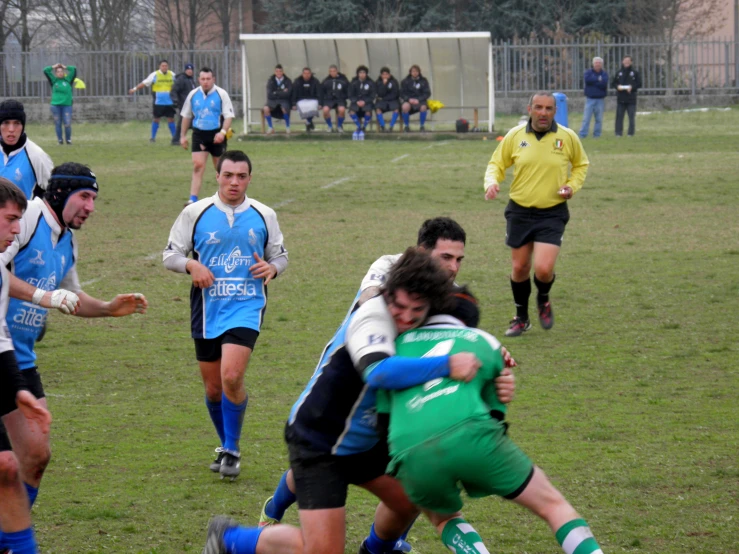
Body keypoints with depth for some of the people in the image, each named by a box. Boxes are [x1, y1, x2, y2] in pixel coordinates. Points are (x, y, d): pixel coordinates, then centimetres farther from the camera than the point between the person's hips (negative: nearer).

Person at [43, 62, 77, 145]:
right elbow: (45, 71, 4)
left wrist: (65, 67, 12)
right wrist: (53, 67, 11)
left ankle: (68, 139, 7)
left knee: (67, 123, -6)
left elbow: (74, 70, 4)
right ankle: (59, 140, 9)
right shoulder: (54, 81, 8)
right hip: (55, 105, 0)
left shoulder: (68, 80, 8)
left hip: (67, 105, 0)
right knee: (57, 124, 2)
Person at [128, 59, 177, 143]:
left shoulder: (172, 75, 4)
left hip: (169, 102, 2)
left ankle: (175, 137, 11)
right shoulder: (155, 75, -3)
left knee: (171, 119, 3)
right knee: (156, 119, 3)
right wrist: (135, 89, -10)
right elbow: (144, 83, -3)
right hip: (158, 102, -2)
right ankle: (153, 137, 13)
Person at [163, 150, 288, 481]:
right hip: (207, 309, 2)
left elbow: (280, 254, 16)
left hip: (246, 308, -2)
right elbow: (170, 254, 7)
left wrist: (272, 267, -7)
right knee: (213, 387, 8)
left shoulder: (264, 216, 4)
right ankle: (226, 447, 31)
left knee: (232, 376, -21)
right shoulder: (196, 213, 2)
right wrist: (191, 265, -14)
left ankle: (231, 450, -5)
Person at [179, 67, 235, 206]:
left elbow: (229, 116, -8)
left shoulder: (221, 94, -6)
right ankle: (193, 199, -16)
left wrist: (223, 132, -23)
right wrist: (183, 135, 13)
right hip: (199, 134, 2)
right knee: (197, 165, -11)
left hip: (216, 135, -2)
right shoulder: (193, 94, 4)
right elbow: (186, 116, 15)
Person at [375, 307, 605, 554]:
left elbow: (383, 420, 27)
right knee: (553, 505, 15)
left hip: (411, 456, 1)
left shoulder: (398, 343, 29)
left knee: (443, 518, 32)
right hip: (469, 436, -1)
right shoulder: (484, 341, 28)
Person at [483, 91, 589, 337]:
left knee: (543, 269, -15)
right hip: (519, 212, 2)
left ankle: (543, 299, 21)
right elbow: (497, 163, 9)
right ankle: (521, 318, 30)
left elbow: (581, 165, 14)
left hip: (552, 213, -2)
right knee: (519, 268, 8)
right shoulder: (515, 136, -2)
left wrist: (572, 186, -4)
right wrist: (492, 182, -12)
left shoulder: (568, 137, -3)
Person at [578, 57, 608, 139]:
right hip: (590, 98, -1)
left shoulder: (604, 74, 5)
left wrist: (593, 81, -11)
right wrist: (598, 80, -11)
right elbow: (586, 79, -16)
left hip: (600, 99, 1)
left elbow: (604, 84, -12)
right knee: (586, 118, -5)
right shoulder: (588, 72, 6)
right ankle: (582, 135, -5)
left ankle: (597, 135, 10)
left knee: (599, 119, 3)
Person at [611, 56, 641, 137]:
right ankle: (618, 133, 4)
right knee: (619, 116, 0)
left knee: (632, 116, -1)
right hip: (621, 98, 2)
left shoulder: (635, 73, 4)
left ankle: (631, 133, 3)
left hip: (631, 99, -2)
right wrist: (617, 86, -8)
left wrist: (632, 87, -15)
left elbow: (639, 84, 2)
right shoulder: (619, 73, 10)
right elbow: (613, 83, 13)